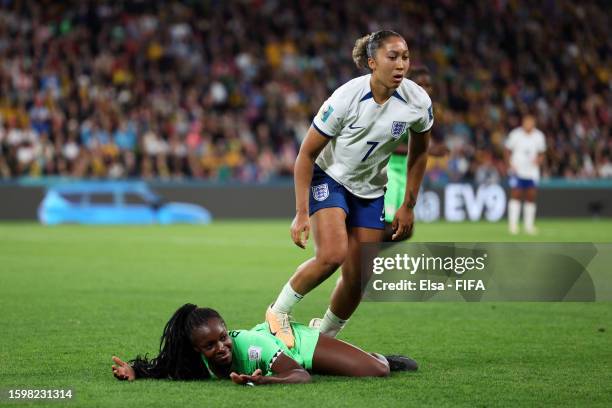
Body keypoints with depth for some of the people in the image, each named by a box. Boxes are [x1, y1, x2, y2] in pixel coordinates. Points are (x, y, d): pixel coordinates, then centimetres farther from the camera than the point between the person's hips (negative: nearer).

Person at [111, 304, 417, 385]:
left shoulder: (250, 346, -45)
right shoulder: (198, 361, -32)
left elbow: (302, 376, -49)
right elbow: (164, 366, -18)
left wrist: (260, 381, -66)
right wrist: (134, 371, -41)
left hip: (296, 341, -5)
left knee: (376, 370, -14)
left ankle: (379, 357, 21)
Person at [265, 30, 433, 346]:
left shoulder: (418, 102, -15)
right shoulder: (346, 98, -26)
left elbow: (419, 152, 5)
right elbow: (306, 154, -17)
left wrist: (408, 206, 5)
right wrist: (302, 213, -20)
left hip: (371, 191, 4)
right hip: (329, 178, -4)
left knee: (358, 279, 0)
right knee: (332, 255, -27)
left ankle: (324, 336, 25)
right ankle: (279, 311, -5)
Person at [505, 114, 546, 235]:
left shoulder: (539, 136, 2)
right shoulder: (515, 134, -6)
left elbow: (541, 153, 13)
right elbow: (508, 151, 3)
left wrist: (539, 159, -9)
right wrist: (510, 164, -9)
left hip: (532, 171, 3)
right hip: (517, 171, -3)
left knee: (531, 198, 2)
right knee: (516, 196, -9)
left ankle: (529, 225, 10)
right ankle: (513, 225, -7)